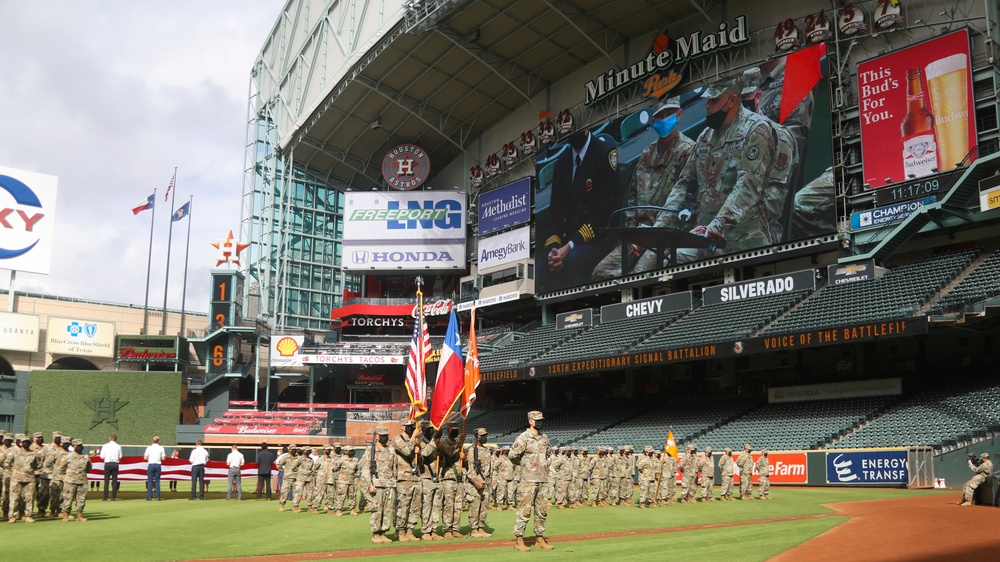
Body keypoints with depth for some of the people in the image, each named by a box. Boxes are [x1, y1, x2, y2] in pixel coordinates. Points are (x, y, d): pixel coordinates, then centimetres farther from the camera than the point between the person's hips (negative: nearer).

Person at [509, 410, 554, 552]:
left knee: (542, 511, 11)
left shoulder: (544, 438, 12)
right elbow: (513, 455, -11)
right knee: (524, 510, -6)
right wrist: (524, 464, 3)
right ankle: (519, 541, -1)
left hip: (543, 480, 7)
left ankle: (540, 539, 20)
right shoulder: (523, 438, -10)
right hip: (528, 480, -7)